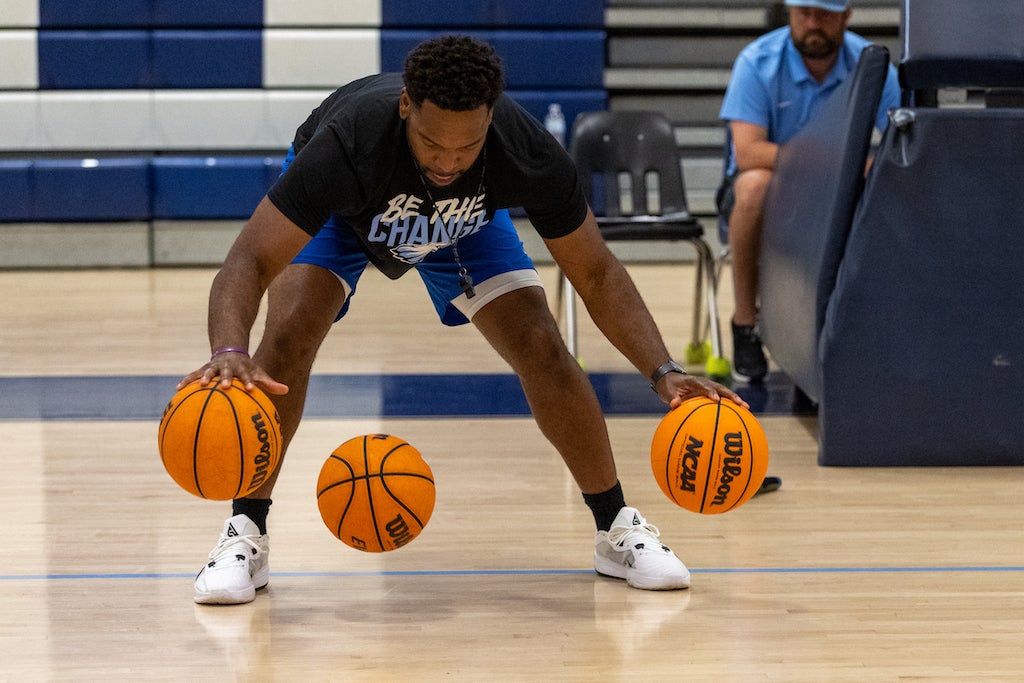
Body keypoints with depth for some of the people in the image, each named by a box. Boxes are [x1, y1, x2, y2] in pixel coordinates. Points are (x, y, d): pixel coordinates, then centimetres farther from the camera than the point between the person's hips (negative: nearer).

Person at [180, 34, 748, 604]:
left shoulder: (528, 152, -37)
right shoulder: (349, 141, -45)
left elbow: (596, 273, -24)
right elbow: (251, 262, -46)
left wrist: (664, 371, -36)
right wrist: (230, 352, -66)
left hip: (464, 217, 2)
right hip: (337, 212, -2)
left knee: (543, 350, -13)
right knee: (289, 335, -26)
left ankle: (617, 530, 4)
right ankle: (246, 536, -12)